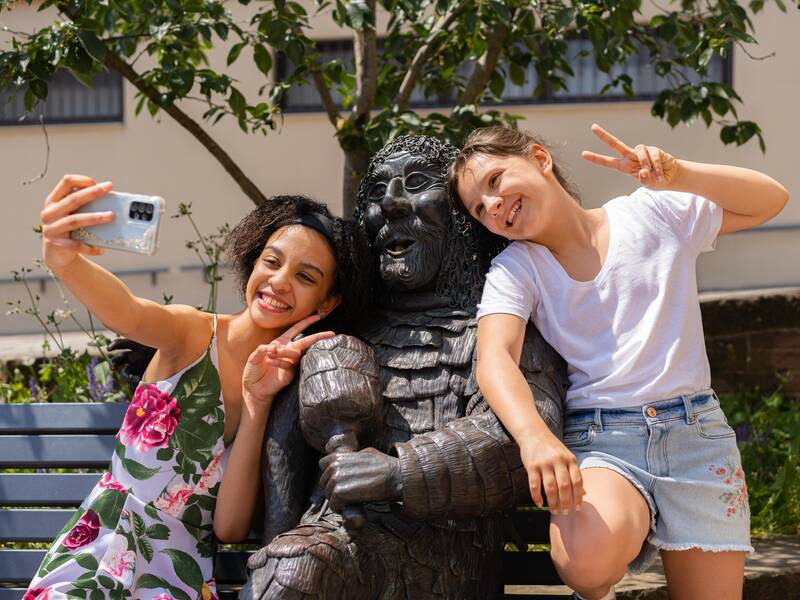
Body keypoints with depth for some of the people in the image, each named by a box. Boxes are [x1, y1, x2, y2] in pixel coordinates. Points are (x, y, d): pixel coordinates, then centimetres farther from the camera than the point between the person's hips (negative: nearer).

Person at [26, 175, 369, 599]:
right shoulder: (193, 334, -3)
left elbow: (230, 527, -7)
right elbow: (126, 314, -27)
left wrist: (257, 403, -14)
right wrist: (61, 259, -48)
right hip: (93, 556, -2)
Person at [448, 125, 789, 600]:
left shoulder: (649, 214, 5)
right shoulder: (515, 269, 4)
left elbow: (771, 200, 5)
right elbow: (495, 357, -13)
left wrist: (677, 175, -12)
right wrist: (534, 435, -34)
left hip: (697, 434, 1)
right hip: (598, 441, -1)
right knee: (587, 556, -32)